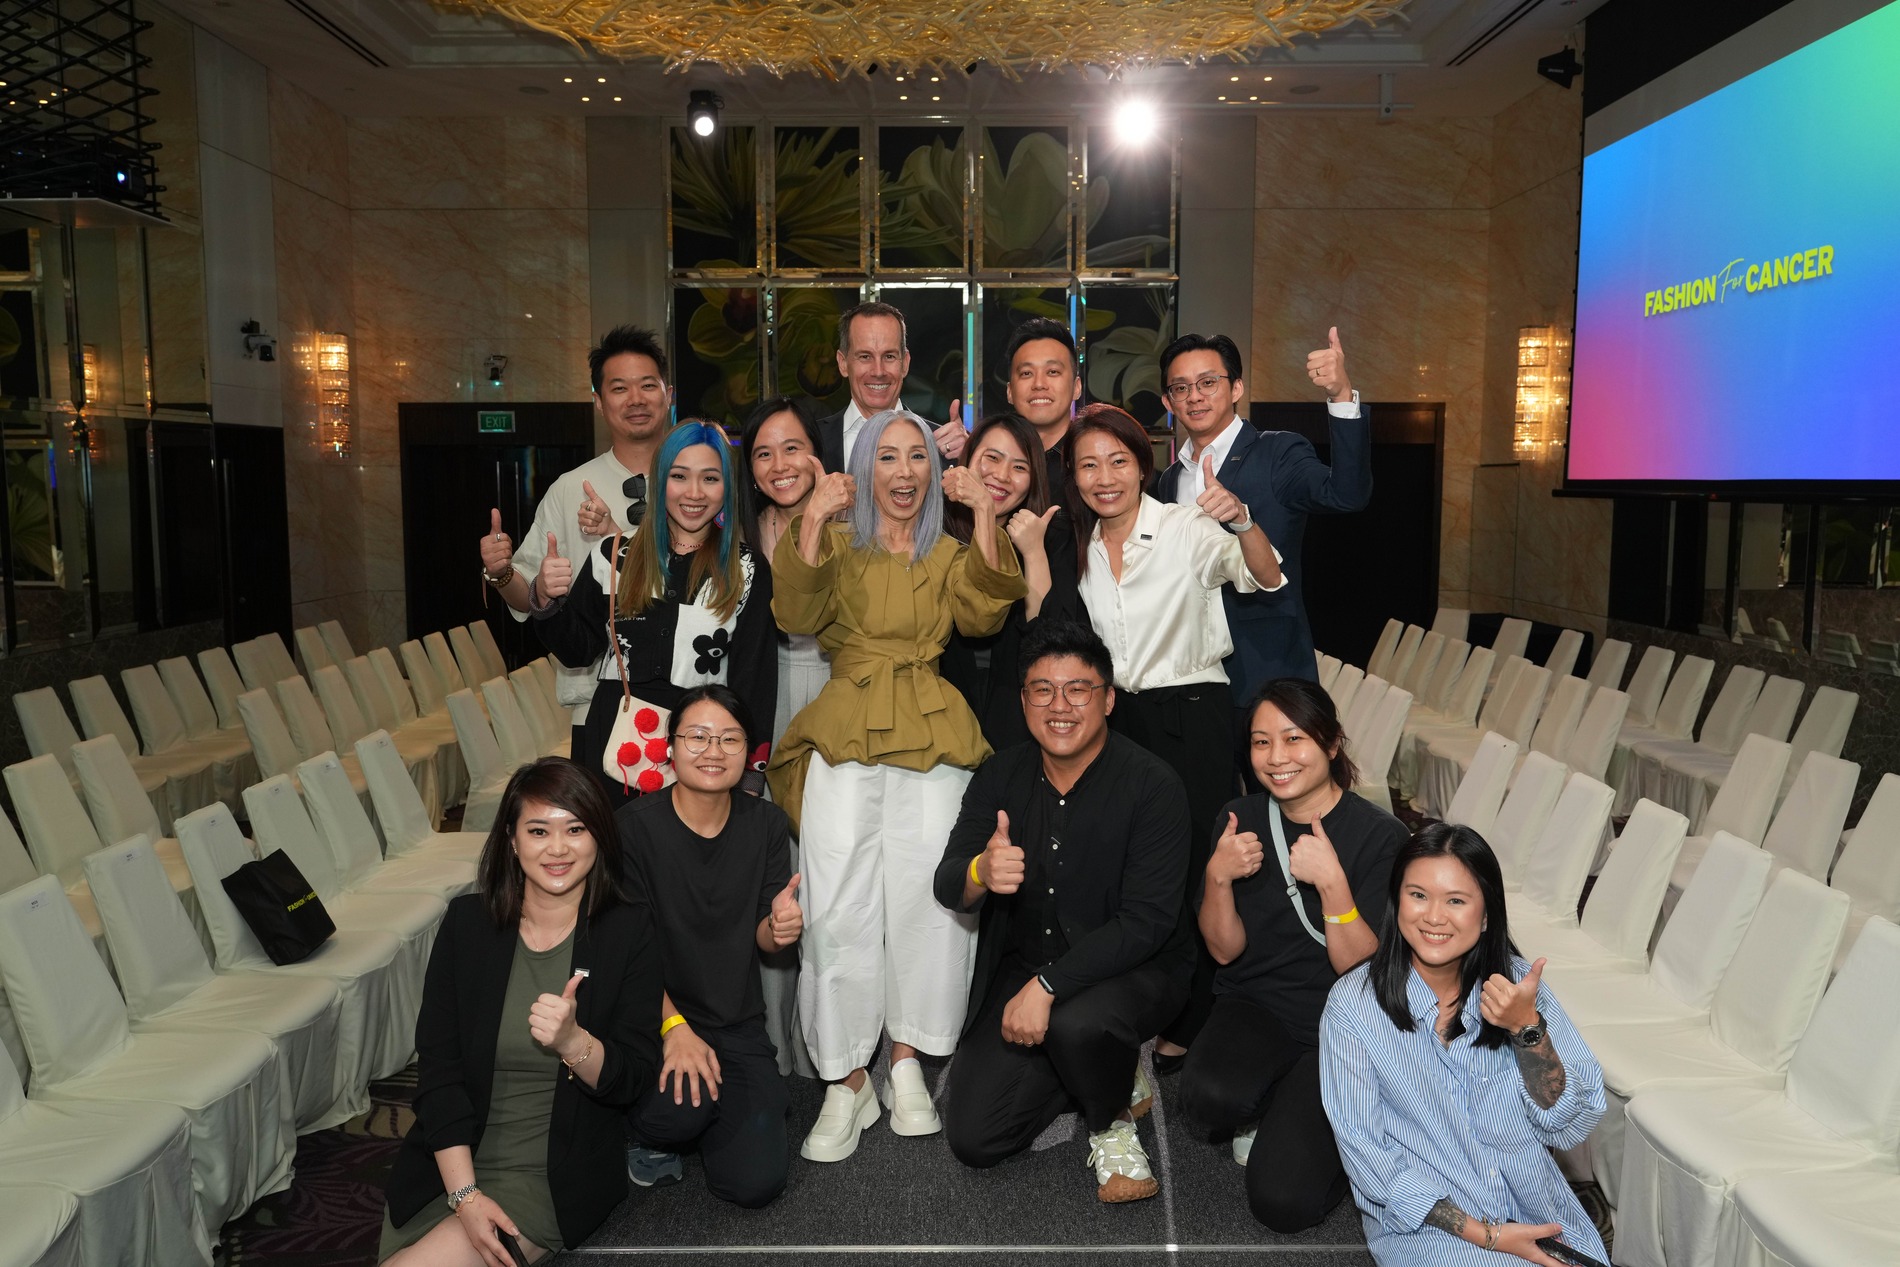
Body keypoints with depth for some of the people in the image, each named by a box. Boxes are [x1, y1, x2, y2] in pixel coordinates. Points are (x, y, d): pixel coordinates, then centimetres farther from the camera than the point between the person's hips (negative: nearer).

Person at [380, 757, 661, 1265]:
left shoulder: (629, 931, -8)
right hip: (452, 1161, 3)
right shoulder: (467, 922, -3)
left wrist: (573, 1041, -30)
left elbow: (637, 1077, -9)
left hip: (556, 1179, -3)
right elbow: (437, 1065, -4)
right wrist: (464, 1193, -14)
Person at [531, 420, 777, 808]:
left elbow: (755, 679, -1)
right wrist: (548, 600, -9)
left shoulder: (747, 571, 0)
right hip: (612, 749, 2)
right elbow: (577, 651, 10)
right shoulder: (613, 558, 5)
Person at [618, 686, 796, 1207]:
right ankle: (649, 1129, 6)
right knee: (676, 1113, -33)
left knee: (756, 1181, -11)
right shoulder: (635, 825, -12)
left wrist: (779, 927, -20)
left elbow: (762, 939, 5)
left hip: (738, 1023, 3)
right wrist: (672, 1027, -21)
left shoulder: (767, 825, -1)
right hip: (653, 1015, -3)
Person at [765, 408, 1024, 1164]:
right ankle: (846, 1082, 0)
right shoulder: (836, 543, 15)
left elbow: (981, 615, -1)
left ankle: (907, 1060, 9)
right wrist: (812, 522, -14)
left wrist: (985, 522, -9)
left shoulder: (948, 554, 19)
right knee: (838, 906, -9)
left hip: (932, 734, 1)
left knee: (926, 895, -7)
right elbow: (796, 615, -4)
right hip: (846, 732, -1)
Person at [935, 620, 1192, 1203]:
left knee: (1076, 1023, -38)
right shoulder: (1001, 776, -2)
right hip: (1022, 969, 5)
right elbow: (947, 886, -7)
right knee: (972, 1137, -5)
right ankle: (1108, 1061, 19)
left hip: (1135, 969, -4)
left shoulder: (1153, 784, -17)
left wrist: (1047, 985, -30)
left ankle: (1112, 1122, -2)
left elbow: (1145, 921, -22)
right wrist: (980, 874, -32)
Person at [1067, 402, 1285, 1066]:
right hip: (1114, 716, 5)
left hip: (1192, 718, -4)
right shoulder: (1080, 547, 8)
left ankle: (1187, 1030, 14)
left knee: (1195, 870, -2)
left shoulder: (1188, 527, -8)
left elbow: (1267, 578, -19)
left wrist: (1240, 520, -38)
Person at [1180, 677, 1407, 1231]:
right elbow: (1225, 951, 1)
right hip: (1254, 1007, 3)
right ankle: (1266, 1109, 5)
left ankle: (1310, 1123, 12)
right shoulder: (1242, 819, 1)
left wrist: (1331, 881, -27)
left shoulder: (1380, 836, -11)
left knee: (1282, 1200, -21)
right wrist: (1218, 877, -18)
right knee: (1210, 1096, -32)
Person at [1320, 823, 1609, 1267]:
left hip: (1539, 1210, 3)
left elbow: (1570, 1129, -4)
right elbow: (1365, 1150, -9)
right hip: (1425, 1219, -3)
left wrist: (1527, 1028, -20)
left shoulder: (1517, 983, -1)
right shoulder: (1353, 1005, -10)